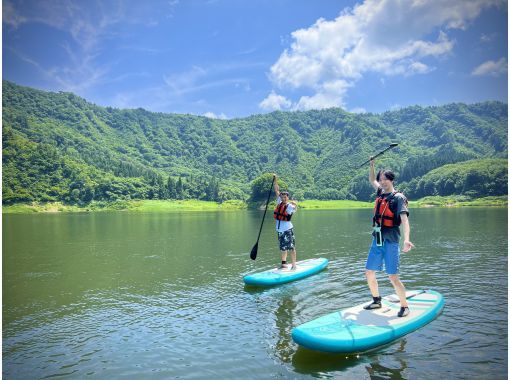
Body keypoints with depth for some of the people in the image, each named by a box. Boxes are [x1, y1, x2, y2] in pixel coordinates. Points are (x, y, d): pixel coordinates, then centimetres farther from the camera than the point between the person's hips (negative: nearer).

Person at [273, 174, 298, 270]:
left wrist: (294, 204, -53)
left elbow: (295, 208, -32)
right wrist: (275, 180, 4)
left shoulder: (289, 206, -11)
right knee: (283, 248, 15)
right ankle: (284, 263, 26)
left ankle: (294, 265, -2)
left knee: (291, 248, -6)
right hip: (280, 230, 6)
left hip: (288, 230, -6)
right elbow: (277, 190, 8)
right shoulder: (279, 202, 6)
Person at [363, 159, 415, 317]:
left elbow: (404, 219, -22)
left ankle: (404, 306, 11)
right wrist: (372, 165, 20)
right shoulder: (381, 193, 11)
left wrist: (406, 239, -36)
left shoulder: (398, 197, -10)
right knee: (369, 273, 11)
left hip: (390, 242, -7)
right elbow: (372, 180, 32)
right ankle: (377, 301, 28)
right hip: (377, 241, 7)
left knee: (393, 277, -7)